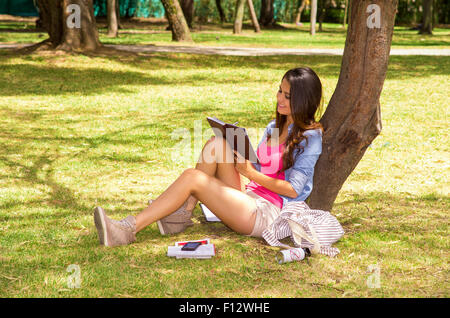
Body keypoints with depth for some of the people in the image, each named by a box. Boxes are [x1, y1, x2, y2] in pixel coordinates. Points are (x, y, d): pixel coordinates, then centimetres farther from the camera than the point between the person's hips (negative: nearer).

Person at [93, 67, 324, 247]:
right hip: (249, 196, 8)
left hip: (268, 213, -8)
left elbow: (294, 190, -13)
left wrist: (249, 172, -12)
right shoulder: (275, 126, 18)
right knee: (217, 144, -9)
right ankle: (182, 214, -12)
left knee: (192, 177, -20)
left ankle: (129, 229, -21)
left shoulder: (310, 138, -6)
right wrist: (239, 153, 3)